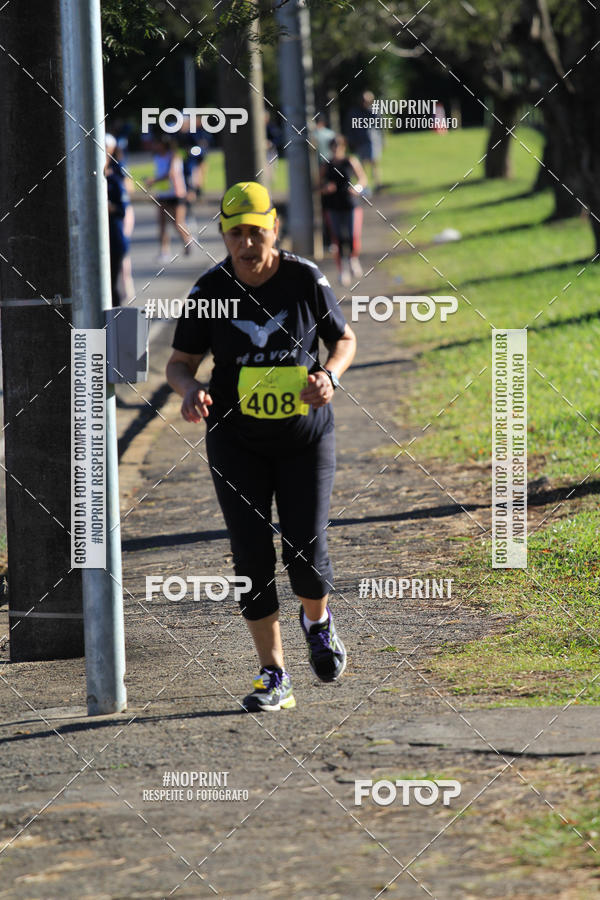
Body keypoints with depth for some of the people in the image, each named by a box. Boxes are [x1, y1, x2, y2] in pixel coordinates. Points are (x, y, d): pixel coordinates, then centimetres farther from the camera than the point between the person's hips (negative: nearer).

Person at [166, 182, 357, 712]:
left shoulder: (306, 280, -8)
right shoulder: (210, 290, -7)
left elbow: (344, 339, 5)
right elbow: (180, 363, 1)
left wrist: (329, 376, -16)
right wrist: (190, 389, -22)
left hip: (306, 435, -1)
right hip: (237, 442, 1)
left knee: (305, 552, -7)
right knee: (252, 556, -4)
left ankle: (318, 621, 28)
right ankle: (274, 677, 5)